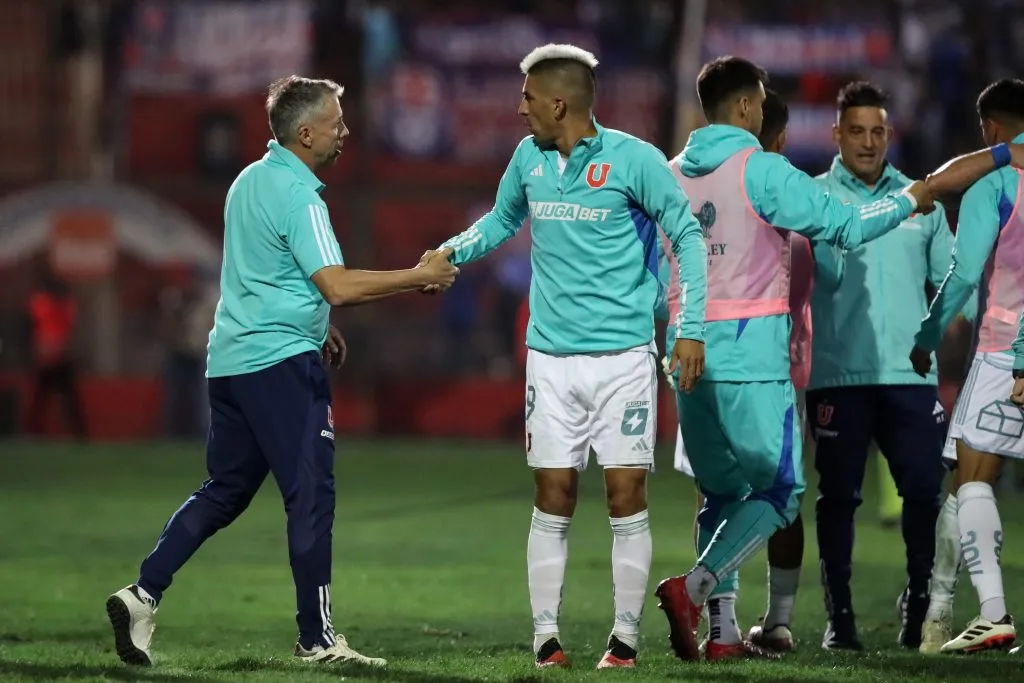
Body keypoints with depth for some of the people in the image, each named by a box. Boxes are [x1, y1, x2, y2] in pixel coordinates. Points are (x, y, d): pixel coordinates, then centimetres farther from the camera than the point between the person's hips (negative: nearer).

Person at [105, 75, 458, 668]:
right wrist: (420, 278, -14)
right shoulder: (298, 197, -15)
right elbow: (339, 287, -22)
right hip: (280, 361, -9)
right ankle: (317, 637, -3)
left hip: (230, 361, 9)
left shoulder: (250, 181, 14)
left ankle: (144, 594, 7)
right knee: (311, 495, -5)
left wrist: (313, 324, 29)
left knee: (225, 491, 15)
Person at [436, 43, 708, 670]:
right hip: (552, 356, 4)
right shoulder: (528, 159, 5)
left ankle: (626, 637, 6)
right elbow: (502, 221, 24)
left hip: (624, 355, -4)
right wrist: (448, 255, 7)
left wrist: (691, 328, -7)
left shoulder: (634, 159, -9)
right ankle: (546, 636, 6)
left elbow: (687, 237, -3)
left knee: (627, 499, -2)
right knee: (553, 502, 2)